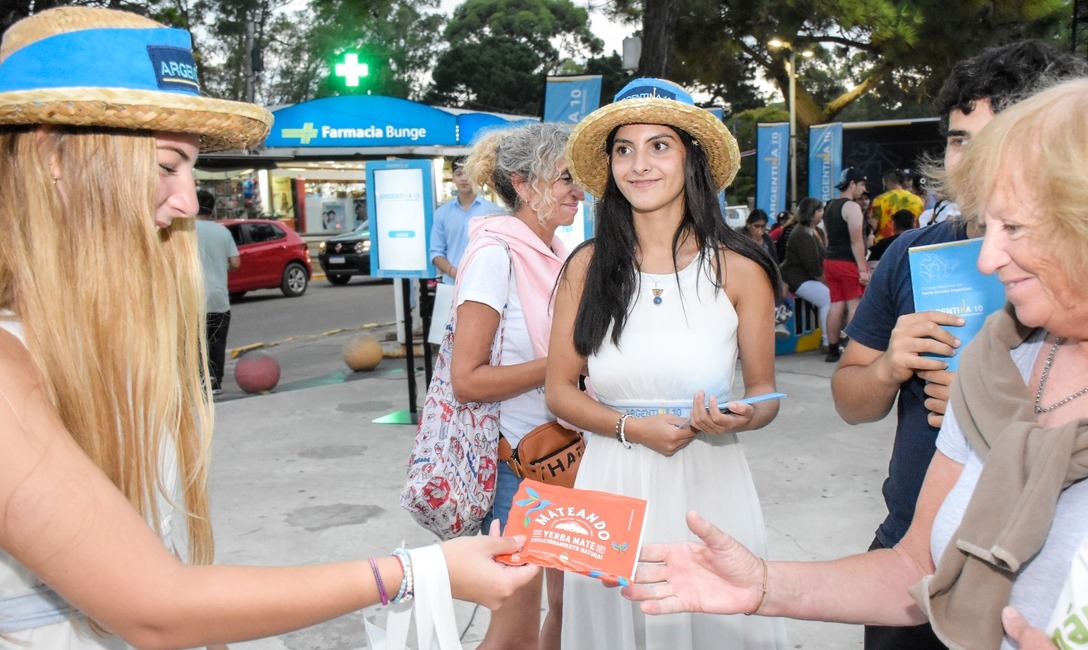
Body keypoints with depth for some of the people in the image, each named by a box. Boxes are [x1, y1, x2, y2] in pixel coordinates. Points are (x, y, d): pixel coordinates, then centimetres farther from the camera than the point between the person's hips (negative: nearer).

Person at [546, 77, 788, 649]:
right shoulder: (586, 268, 0)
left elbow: (764, 392, 6)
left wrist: (738, 418, -16)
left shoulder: (739, 270, -3)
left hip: (708, 485, -1)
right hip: (611, 487, 1)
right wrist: (631, 427, -12)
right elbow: (559, 390, 4)